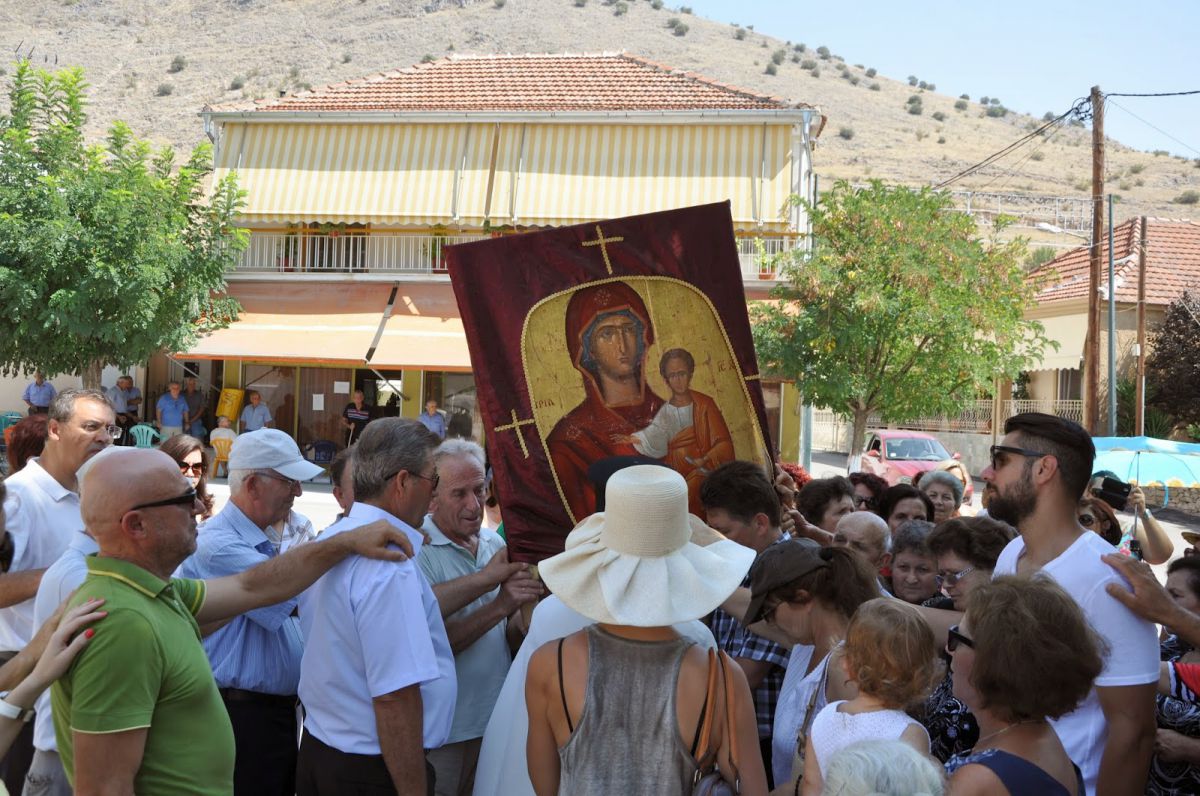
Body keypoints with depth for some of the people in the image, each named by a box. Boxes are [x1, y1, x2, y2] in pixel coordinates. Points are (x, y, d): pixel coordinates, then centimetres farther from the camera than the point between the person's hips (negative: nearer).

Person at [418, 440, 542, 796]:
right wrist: (498, 606, -29)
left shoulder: (495, 544, 5)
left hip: (494, 720, 6)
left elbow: (511, 636, 10)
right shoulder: (418, 551, -15)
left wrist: (522, 624, -12)